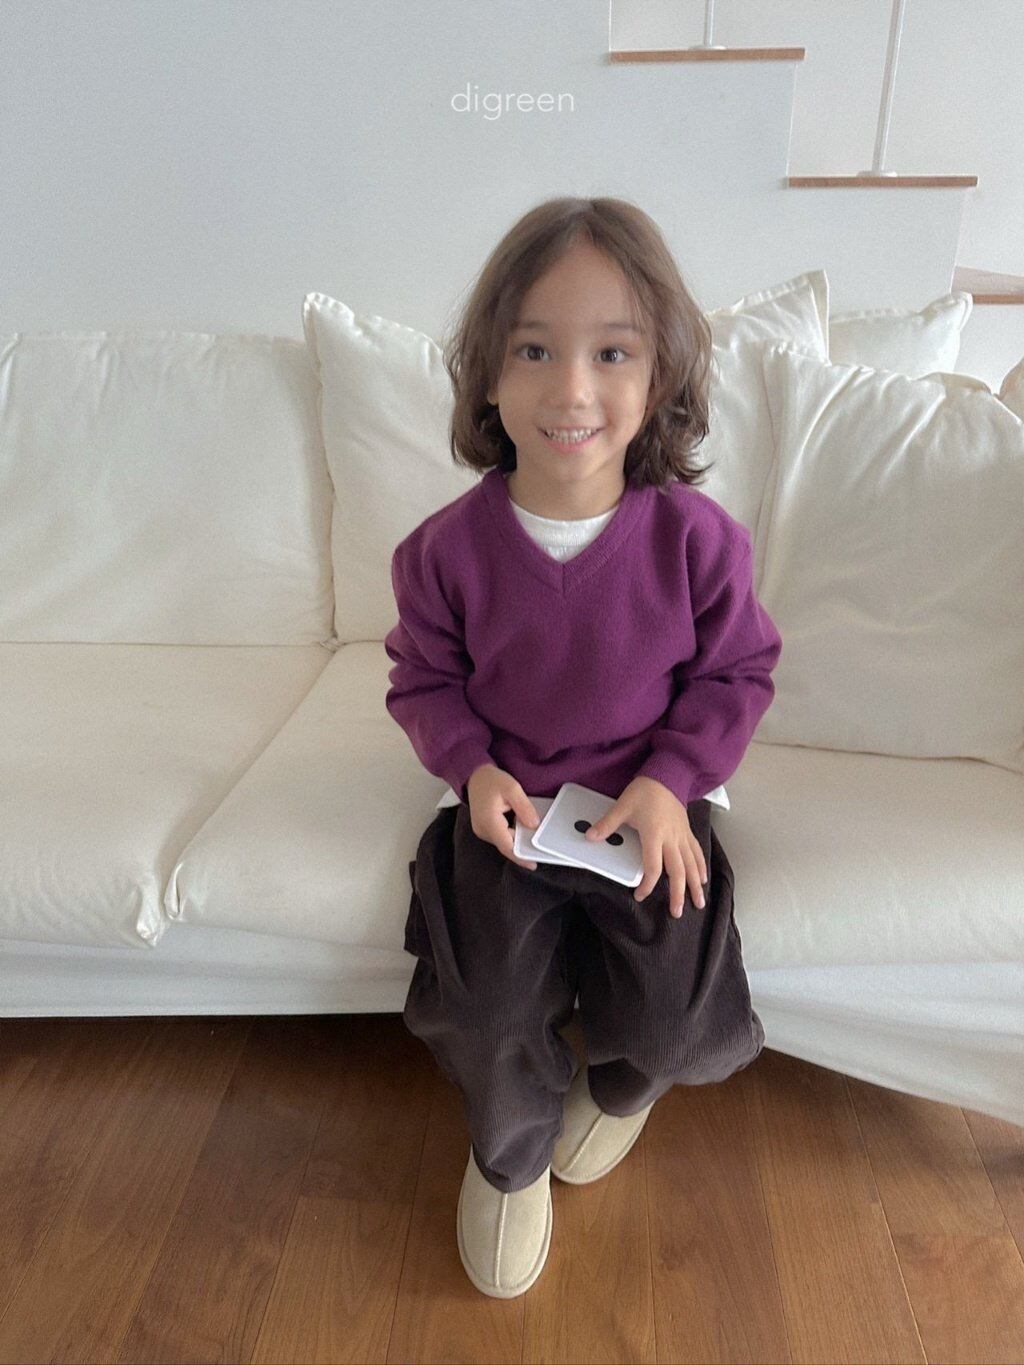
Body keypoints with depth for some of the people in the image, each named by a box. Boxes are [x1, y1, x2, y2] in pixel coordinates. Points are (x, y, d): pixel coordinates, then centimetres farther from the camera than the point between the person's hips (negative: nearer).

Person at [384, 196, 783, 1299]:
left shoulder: (695, 537, -14)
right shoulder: (449, 546, -12)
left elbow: (739, 672, -3)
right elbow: (423, 679, 2)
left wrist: (669, 781, -15)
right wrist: (474, 768, -15)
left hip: (651, 805, 0)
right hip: (505, 805, 1)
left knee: (674, 1017, -8)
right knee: (487, 1011, -11)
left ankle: (620, 1084, 34)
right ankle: (510, 1153, 27)